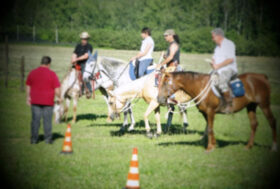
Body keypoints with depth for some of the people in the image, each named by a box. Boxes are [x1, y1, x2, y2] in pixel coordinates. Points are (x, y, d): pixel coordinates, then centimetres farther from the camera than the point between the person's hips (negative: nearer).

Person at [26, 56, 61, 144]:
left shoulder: (32, 73, 3)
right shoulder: (52, 74, -7)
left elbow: (28, 86, 9)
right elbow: (57, 89, -8)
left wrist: (28, 97, 20)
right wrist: (59, 97, 8)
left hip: (35, 101, 2)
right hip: (48, 102, -2)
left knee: (35, 120, 7)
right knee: (47, 120, 6)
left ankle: (34, 139, 8)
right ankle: (48, 138, 9)